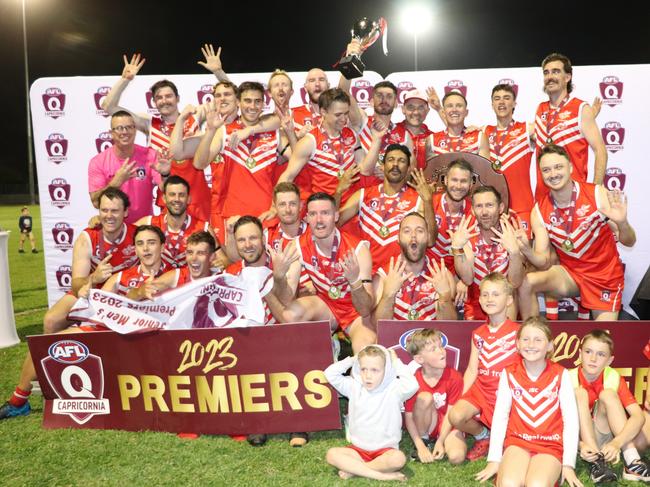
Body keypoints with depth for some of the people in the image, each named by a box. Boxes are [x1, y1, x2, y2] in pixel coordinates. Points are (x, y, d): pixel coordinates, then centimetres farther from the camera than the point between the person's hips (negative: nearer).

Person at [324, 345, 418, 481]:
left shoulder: (393, 389, -8)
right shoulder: (354, 387, 1)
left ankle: (354, 469, -16)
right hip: (358, 448, 3)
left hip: (385, 450, -3)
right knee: (332, 454, -24)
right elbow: (330, 374, -5)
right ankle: (382, 475, -25)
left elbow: (412, 385, -28)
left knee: (398, 459, -35)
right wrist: (352, 360, -3)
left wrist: (396, 363, -16)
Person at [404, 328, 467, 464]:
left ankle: (436, 442, 2)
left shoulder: (454, 377, -17)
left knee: (456, 456, -30)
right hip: (426, 426, 1)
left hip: (448, 426, -1)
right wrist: (420, 446, -21)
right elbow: (408, 417, -13)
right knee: (425, 397, -28)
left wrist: (440, 442, -20)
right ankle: (425, 440, -9)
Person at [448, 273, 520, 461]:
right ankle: (482, 436, 10)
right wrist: (460, 397, -3)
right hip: (480, 388, 3)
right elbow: (472, 371, 8)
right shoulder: (478, 334, 10)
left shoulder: (517, 332, -5)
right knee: (456, 415, -21)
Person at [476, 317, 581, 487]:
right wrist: (494, 459, -3)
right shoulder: (509, 374, 0)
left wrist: (568, 464, -8)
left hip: (551, 445, 0)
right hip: (518, 441, 1)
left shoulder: (560, 375, -3)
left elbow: (571, 420, -4)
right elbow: (500, 416, -1)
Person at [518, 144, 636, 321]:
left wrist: (622, 223, -38)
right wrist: (526, 250, -33)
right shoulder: (539, 212, -10)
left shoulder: (597, 195, -17)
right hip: (570, 273, 2)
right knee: (526, 283, -21)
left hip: (605, 276, -1)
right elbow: (544, 263, -11)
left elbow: (629, 242, -16)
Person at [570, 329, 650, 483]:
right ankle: (596, 460, -33)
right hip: (579, 438, -1)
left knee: (608, 394, -23)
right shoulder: (570, 379, -14)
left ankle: (631, 460, -29)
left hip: (605, 435, 1)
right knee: (579, 392, -25)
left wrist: (617, 442, -38)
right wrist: (580, 445, -35)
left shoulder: (614, 378, -10)